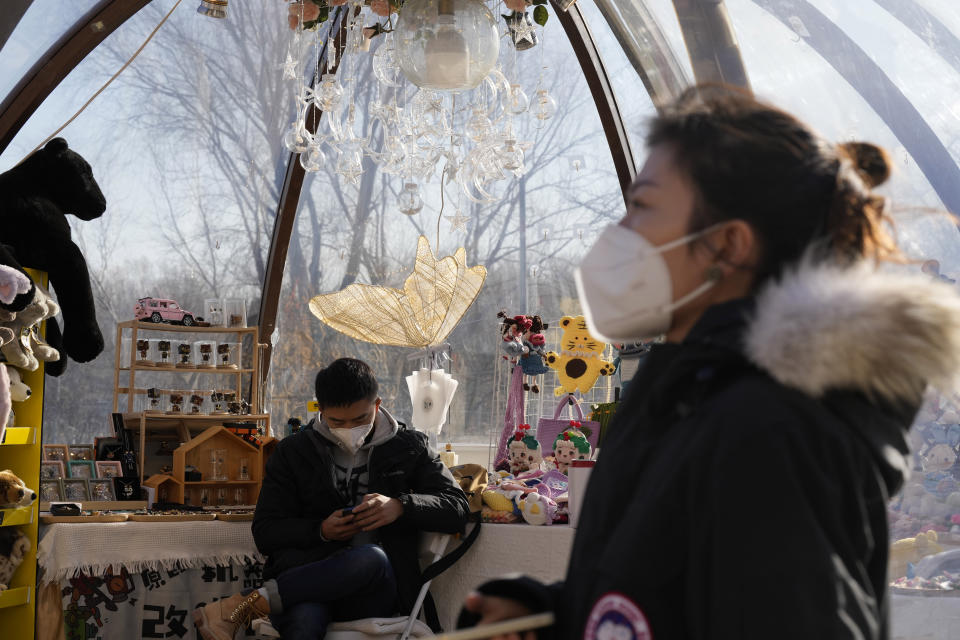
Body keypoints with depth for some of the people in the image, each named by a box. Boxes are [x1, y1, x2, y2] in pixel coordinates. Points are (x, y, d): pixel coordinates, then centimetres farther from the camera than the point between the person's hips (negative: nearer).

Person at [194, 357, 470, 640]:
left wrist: (400, 506, -13)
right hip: (308, 578, -1)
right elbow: (265, 533, 12)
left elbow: (457, 508, 6)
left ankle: (245, 603, -33)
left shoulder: (410, 448, 15)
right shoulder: (294, 451, 17)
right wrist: (320, 531, -7)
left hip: (375, 594, 1)